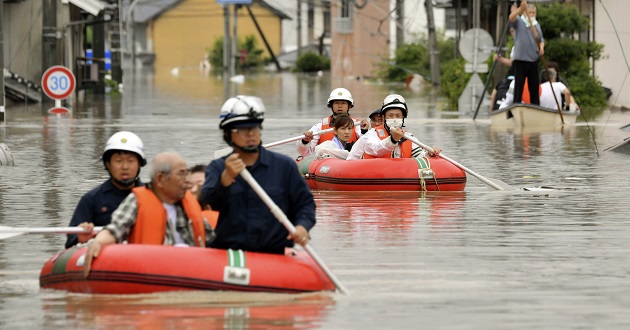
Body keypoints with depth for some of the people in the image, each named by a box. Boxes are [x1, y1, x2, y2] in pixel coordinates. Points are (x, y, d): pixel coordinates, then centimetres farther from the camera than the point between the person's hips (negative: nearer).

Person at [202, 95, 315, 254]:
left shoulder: (285, 166, 10)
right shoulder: (217, 168, 11)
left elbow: (305, 203, 14)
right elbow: (210, 202, -7)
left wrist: (302, 226, -7)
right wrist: (227, 178, -27)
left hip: (274, 252, 0)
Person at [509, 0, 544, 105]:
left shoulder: (537, 25, 16)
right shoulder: (519, 22, 1)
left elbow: (541, 40, 22)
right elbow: (511, 17, -21)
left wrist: (541, 48, 0)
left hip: (533, 61, 5)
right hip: (520, 60, -5)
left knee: (534, 87, 8)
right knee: (518, 86, -5)